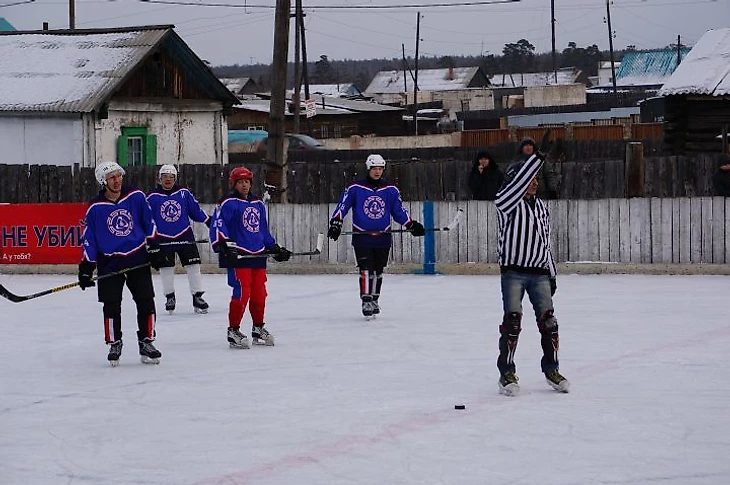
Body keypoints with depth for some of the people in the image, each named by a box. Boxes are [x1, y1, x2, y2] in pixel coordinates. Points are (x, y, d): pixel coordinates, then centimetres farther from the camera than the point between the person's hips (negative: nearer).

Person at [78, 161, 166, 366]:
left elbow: (149, 223, 9)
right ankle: (114, 344, 13)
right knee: (112, 305, -1)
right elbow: (89, 239, -2)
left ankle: (146, 342, 11)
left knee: (146, 302, -1)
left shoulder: (136, 196, -2)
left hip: (138, 258, 1)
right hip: (109, 262, -1)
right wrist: (86, 267, -6)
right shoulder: (95, 207, -6)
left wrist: (154, 247, 7)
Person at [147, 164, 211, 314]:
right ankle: (170, 297, 22)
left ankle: (197, 297, 2)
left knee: (193, 265, -3)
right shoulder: (152, 197, -2)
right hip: (163, 239, -1)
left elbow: (196, 210, 9)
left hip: (185, 236, 1)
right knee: (166, 268, 5)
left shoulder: (184, 193, 2)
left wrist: (210, 221, 3)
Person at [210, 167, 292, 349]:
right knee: (242, 292, -13)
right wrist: (223, 245, -26)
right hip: (238, 255, -7)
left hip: (258, 255, 7)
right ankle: (233, 331, -3)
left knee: (259, 293, 10)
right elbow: (218, 224, -15)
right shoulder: (228, 203, -5)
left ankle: (258, 328, 25)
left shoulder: (258, 204, 18)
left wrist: (275, 248, 22)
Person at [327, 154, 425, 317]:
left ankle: (374, 299, 24)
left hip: (383, 238, 3)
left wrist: (412, 225, 3)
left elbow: (399, 211, 11)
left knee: (378, 271, 11)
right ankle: (366, 301, -7)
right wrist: (335, 223, -15)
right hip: (361, 237, -3)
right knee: (366, 270, -11)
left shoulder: (391, 190, 5)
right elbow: (342, 206, -3)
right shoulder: (355, 188, -3)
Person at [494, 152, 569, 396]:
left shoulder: (541, 207, 15)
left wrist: (551, 274, 18)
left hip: (539, 272, 6)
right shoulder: (506, 202, -5)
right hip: (513, 272, -5)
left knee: (548, 319, 2)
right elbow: (518, 184, -27)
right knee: (512, 320, -9)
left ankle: (551, 369, 14)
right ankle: (507, 373, 1)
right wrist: (536, 159, -29)